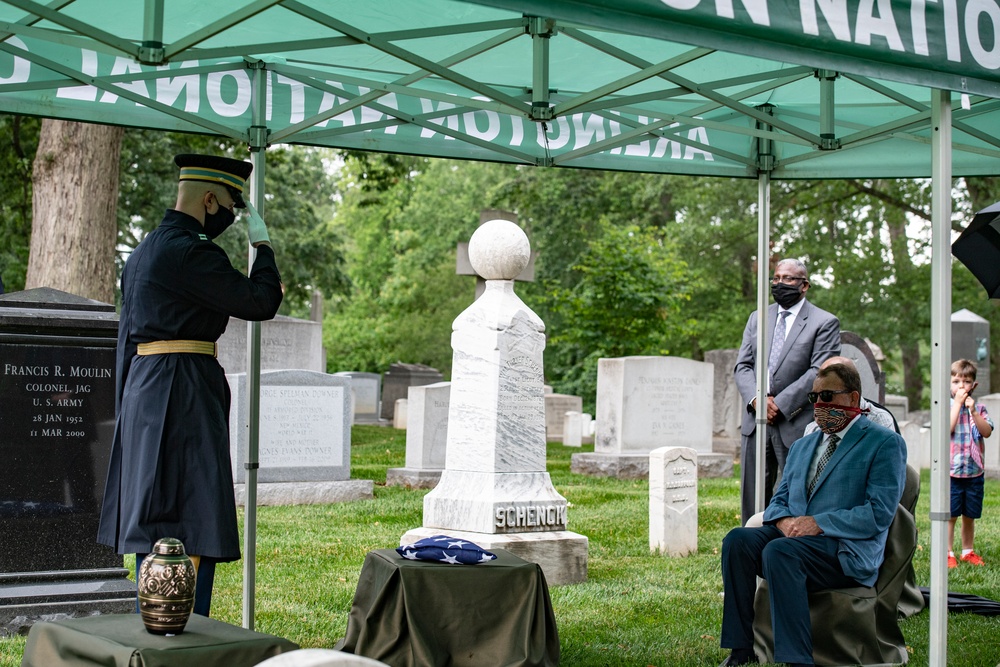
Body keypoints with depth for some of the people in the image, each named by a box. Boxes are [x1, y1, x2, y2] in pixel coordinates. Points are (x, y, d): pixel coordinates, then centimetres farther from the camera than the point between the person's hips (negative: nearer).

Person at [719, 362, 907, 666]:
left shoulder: (885, 443, 1)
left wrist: (819, 524, -16)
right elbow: (779, 500, 21)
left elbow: (879, 513, -9)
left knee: (779, 551, -34)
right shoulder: (801, 446, 24)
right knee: (738, 539, -23)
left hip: (847, 550, -6)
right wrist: (783, 519, -4)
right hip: (792, 537, 6)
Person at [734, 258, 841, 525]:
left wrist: (780, 404, -14)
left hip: (796, 423, -5)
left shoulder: (824, 323, 0)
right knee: (751, 498, 6)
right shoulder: (757, 318, 17)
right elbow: (742, 366, 11)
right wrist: (756, 399, -8)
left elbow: (819, 372, -9)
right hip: (755, 422, 5)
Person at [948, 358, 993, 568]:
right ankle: (948, 553, 6)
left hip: (974, 471, 4)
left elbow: (987, 431, -5)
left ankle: (967, 551, 25)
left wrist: (973, 411, -16)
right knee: (950, 515, -1)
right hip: (951, 471, -3)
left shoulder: (978, 408, 7)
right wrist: (957, 403, -15)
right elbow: (948, 429, -18)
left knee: (970, 515, 13)